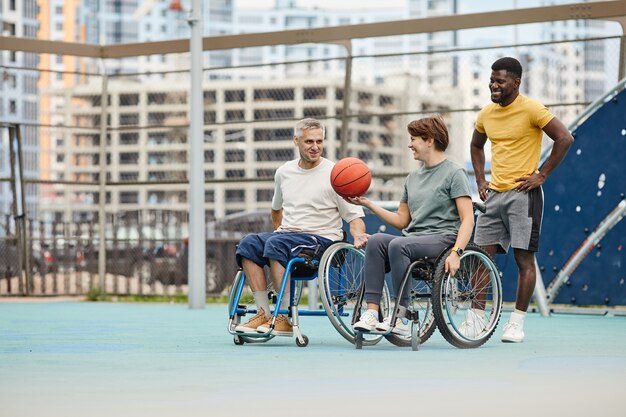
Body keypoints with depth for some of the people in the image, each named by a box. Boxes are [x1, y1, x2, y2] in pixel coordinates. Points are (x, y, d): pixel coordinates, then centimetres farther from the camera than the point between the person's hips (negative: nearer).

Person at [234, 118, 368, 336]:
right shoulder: (284, 172, 14)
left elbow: (354, 215, -4)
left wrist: (358, 236, -23)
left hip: (322, 238, -6)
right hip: (286, 234, 6)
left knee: (276, 244, -33)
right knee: (249, 243, -22)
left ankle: (286, 319, -32)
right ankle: (263, 313, -25)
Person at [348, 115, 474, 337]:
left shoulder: (454, 173, 1)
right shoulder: (413, 177, 24)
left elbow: (468, 220, -7)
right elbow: (401, 220, 26)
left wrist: (456, 253, -21)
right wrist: (368, 204, 17)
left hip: (443, 238, -6)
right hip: (413, 238, 6)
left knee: (398, 245, -34)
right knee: (375, 240, -23)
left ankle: (401, 319, -31)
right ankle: (372, 311, -33)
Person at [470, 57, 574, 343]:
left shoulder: (531, 109, -10)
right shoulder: (486, 114, 10)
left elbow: (564, 138, -13)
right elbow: (476, 146, 28)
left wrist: (542, 174, -13)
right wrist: (480, 180, 15)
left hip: (522, 193, -6)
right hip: (493, 194, 6)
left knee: (524, 258, -4)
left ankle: (517, 323, 1)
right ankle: (475, 318, 8)